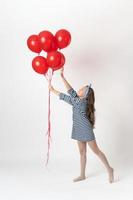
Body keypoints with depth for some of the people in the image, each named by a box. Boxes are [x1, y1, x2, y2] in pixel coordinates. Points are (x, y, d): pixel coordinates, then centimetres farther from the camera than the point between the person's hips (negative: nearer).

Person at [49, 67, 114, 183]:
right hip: (79, 130, 9)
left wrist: (53, 90, -4)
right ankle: (82, 175, 17)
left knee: (96, 151, 0)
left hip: (86, 130, -9)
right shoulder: (79, 101, 6)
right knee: (82, 153, 11)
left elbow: (65, 97, -13)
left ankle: (109, 169, 12)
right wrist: (62, 77, 8)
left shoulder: (81, 102, -17)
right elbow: (71, 91, 8)